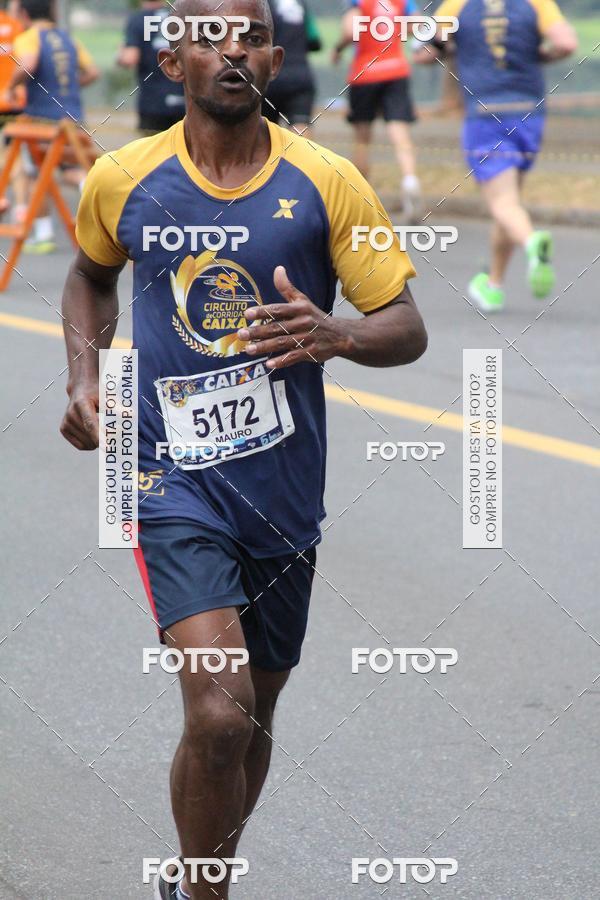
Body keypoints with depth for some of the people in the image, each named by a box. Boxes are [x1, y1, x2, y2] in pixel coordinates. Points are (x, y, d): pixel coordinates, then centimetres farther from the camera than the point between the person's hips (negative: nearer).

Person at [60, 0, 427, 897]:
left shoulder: (326, 183, -4)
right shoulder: (123, 181, -3)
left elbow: (408, 329, -3)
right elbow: (91, 274, 20)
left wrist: (337, 335, -25)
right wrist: (84, 377, 4)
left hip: (284, 484, 2)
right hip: (176, 479, -2)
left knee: (253, 717, 15)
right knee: (219, 714, -19)